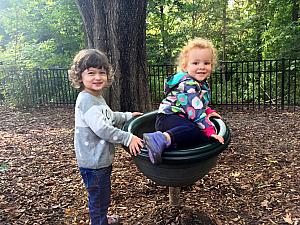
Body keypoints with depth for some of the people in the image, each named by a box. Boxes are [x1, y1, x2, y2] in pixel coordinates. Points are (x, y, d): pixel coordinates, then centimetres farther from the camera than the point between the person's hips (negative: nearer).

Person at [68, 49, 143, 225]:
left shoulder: (97, 97, 11)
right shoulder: (86, 100, -23)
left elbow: (109, 117, 27)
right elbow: (102, 128, -30)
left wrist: (128, 116, 25)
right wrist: (128, 138, -29)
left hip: (102, 159, 11)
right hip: (93, 163, -11)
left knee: (103, 197, 29)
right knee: (99, 200, 5)